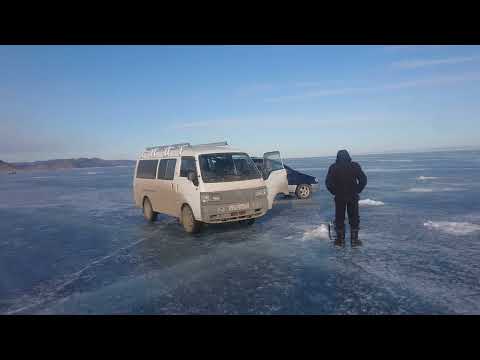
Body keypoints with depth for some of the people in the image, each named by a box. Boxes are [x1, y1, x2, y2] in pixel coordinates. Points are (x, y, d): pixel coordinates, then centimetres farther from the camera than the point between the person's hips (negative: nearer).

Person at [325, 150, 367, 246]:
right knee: (354, 219, 10)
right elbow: (363, 180, -4)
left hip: (339, 197, 0)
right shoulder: (355, 166, -2)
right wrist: (357, 191, 4)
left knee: (339, 218, 9)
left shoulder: (333, 167, -4)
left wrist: (334, 192, 3)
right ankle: (354, 240, 14)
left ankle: (340, 240, 14)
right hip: (353, 197, 0)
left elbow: (328, 182, -8)